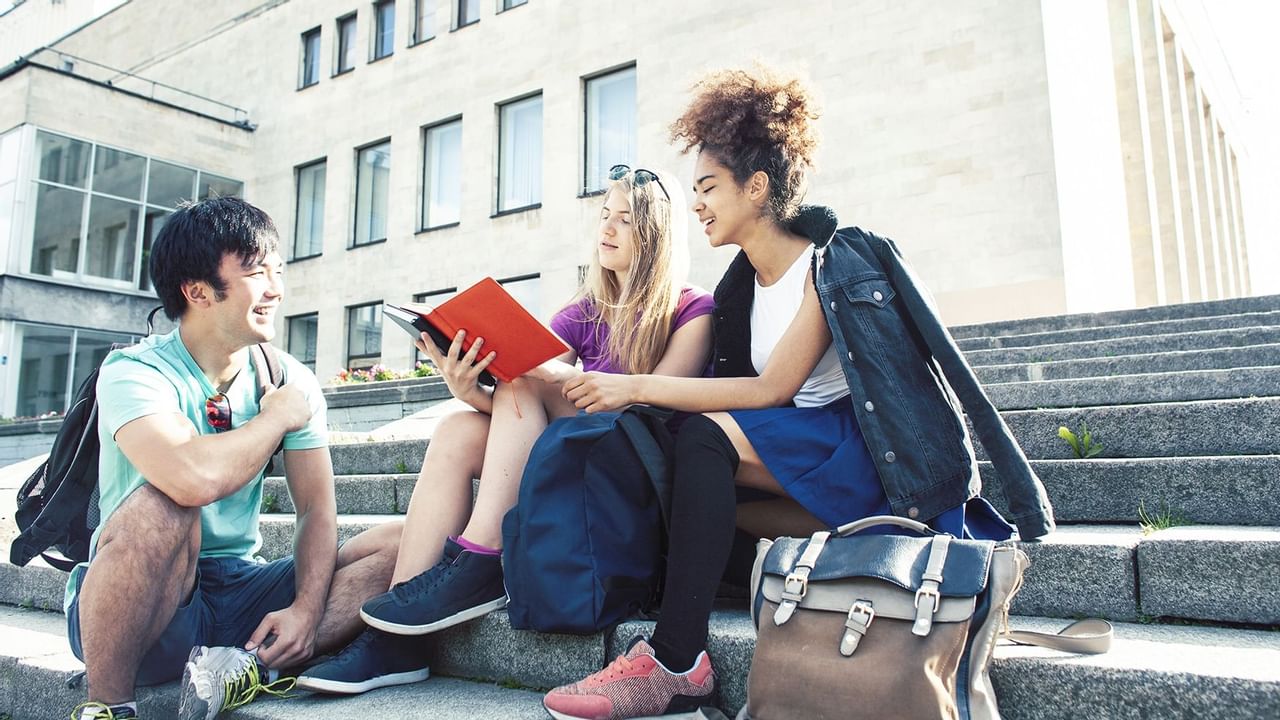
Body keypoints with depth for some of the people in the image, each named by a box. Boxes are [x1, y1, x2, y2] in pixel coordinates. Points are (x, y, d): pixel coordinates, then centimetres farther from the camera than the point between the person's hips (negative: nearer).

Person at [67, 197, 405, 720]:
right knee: (162, 507, -36)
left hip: (239, 588, 4)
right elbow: (198, 478, -36)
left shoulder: (291, 379, 0)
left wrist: (306, 609, -20)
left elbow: (317, 510, -3)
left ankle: (248, 666, -23)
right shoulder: (133, 372, -15)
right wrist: (279, 416, -18)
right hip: (146, 599, -4)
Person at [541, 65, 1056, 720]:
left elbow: (772, 389, -21)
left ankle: (675, 661, -28)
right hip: (810, 452, 8)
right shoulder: (744, 284, 12)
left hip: (871, 449, -8)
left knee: (707, 437, -29)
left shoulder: (832, 262, -12)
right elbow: (735, 385, 6)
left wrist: (638, 386, -22)